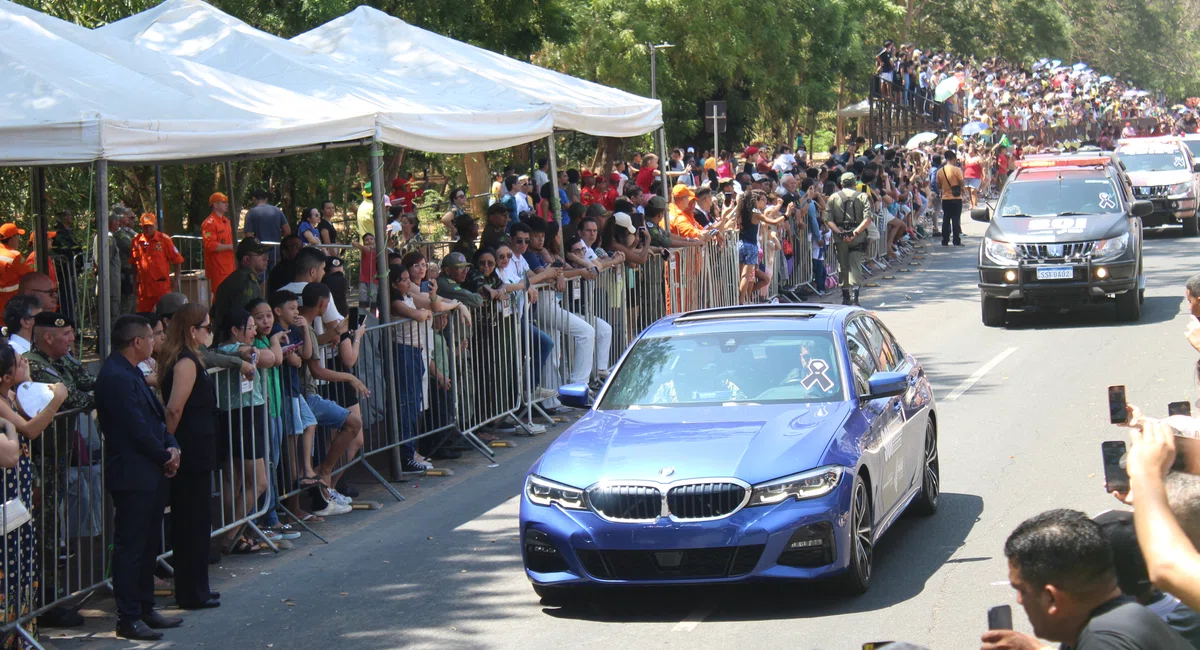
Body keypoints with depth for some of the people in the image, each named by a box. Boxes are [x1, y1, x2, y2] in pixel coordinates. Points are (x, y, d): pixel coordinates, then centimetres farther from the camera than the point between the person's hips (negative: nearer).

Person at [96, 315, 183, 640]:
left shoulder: (131, 373, 14)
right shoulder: (117, 377, -19)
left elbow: (154, 415, 16)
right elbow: (137, 428, -21)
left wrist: (171, 446, 0)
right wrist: (165, 456, -9)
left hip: (150, 473, 10)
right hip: (132, 476, -10)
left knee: (147, 544, 16)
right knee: (130, 548, -4)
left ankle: (145, 609, 25)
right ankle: (128, 619, 1)